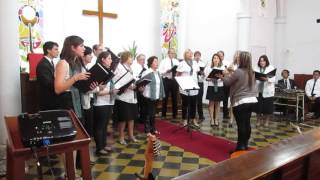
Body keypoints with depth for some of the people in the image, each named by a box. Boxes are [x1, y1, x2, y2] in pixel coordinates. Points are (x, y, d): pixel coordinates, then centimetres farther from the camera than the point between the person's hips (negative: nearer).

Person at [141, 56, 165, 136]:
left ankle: (153, 129, 28)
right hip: (149, 96, -7)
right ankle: (147, 131, 11)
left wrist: (161, 95, 13)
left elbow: (160, 84, 14)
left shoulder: (157, 72, 11)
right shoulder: (147, 73, -12)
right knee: (148, 114, 2)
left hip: (156, 96, 7)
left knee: (153, 113, 17)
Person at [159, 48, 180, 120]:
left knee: (174, 97, 8)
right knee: (165, 97, 2)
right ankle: (163, 114, 13)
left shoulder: (177, 61, 13)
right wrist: (167, 71, -21)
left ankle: (175, 114, 18)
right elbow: (160, 71, -6)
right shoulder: (163, 61, 2)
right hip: (166, 80, -3)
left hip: (175, 80, 4)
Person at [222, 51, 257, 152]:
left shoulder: (238, 72, -16)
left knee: (241, 124, -3)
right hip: (252, 100, 8)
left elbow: (227, 82, -6)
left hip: (241, 101, -8)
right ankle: (245, 145, 22)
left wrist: (224, 75, 14)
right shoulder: (251, 72, 9)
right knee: (247, 123, 12)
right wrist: (230, 75, 21)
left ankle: (241, 146, 4)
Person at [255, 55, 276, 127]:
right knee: (258, 106, 4)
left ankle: (266, 121, 20)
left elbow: (273, 79, -9)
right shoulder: (256, 68, 8)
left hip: (267, 91, -2)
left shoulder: (271, 68, 1)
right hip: (258, 90, 2)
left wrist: (267, 79, -27)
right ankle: (258, 120, 21)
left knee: (268, 106, 3)